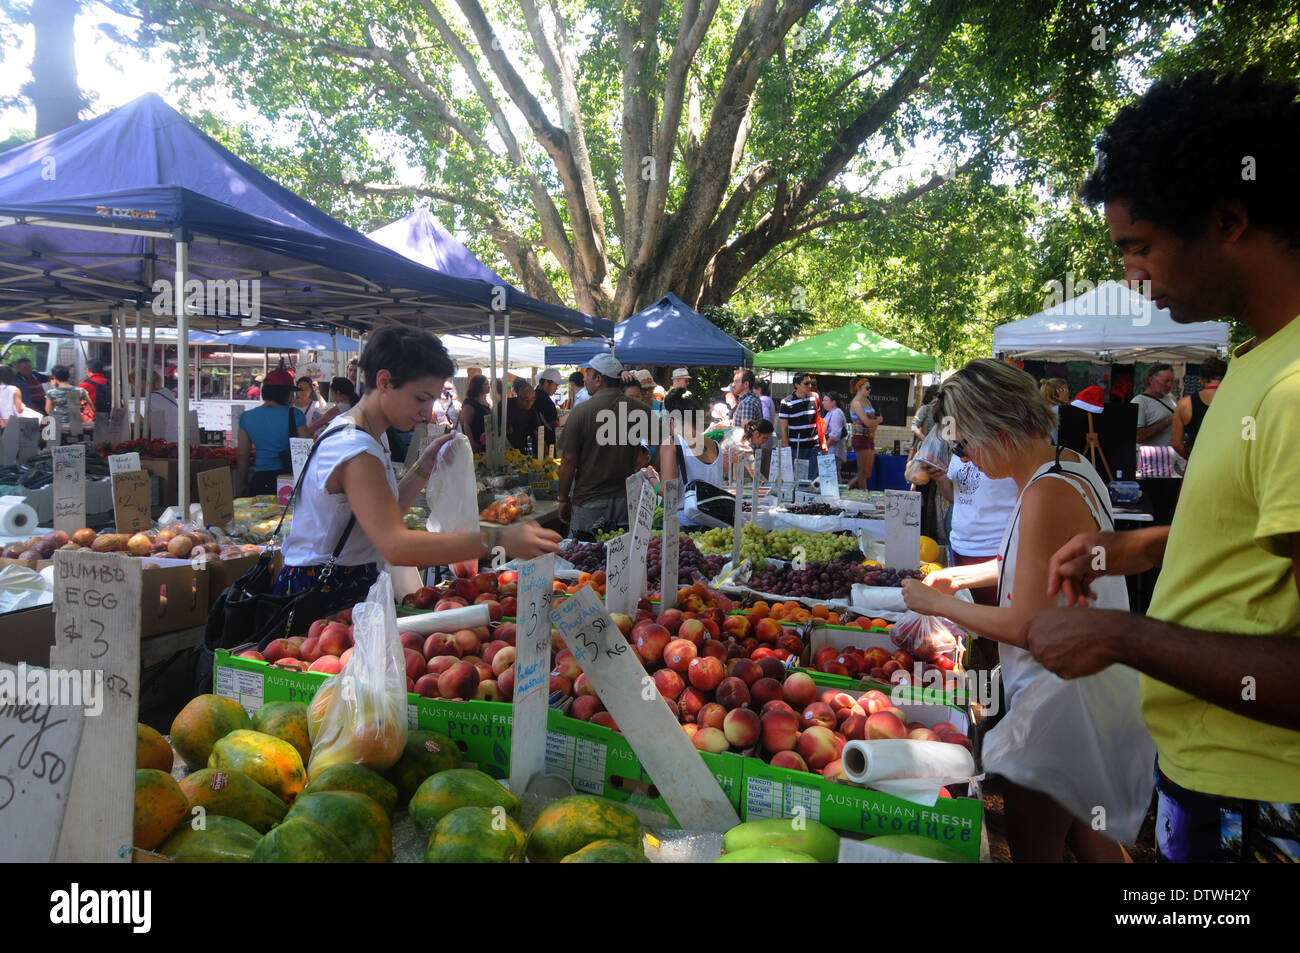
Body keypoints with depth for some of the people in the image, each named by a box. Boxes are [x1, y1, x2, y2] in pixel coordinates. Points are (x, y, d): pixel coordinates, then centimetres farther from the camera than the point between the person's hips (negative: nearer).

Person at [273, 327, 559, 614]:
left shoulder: (371, 435, 10)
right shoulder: (354, 449, -23)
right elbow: (395, 545, -35)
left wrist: (425, 468, 2)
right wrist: (498, 541, -40)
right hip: (323, 594, -9)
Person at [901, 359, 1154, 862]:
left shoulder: (1046, 494, -26)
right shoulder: (1069, 465, 5)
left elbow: (1026, 627, -24)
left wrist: (938, 603, -11)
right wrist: (964, 576, 16)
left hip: (1062, 699, -10)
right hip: (1094, 686, 10)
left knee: (1034, 849, 6)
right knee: (1086, 835, 25)